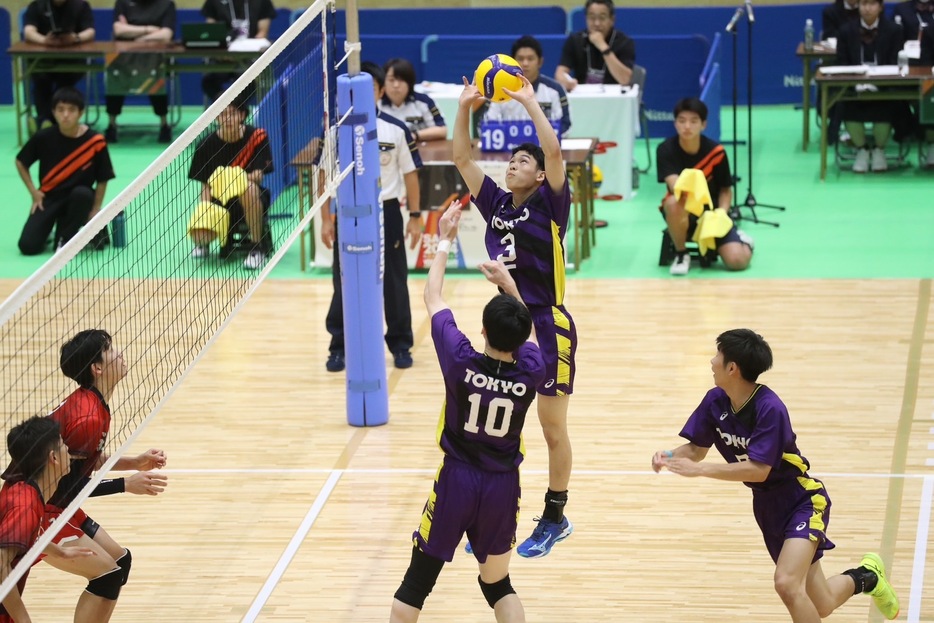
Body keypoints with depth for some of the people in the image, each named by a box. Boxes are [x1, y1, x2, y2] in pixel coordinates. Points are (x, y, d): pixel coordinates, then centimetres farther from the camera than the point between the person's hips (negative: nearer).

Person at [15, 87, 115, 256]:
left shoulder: (95, 141, -13)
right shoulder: (43, 138, -10)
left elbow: (102, 180, -3)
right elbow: (21, 162, 7)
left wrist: (95, 210, -9)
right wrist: (34, 192, 0)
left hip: (78, 197, 0)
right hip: (49, 198, 0)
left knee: (82, 194, -38)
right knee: (28, 246, -18)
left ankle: (65, 238, -12)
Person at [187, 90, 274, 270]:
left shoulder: (257, 137, -10)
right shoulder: (207, 145, -6)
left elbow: (258, 176, -13)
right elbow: (206, 185, -3)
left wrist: (238, 178, -32)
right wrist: (208, 210, -21)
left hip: (250, 201, -2)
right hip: (218, 201, 2)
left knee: (249, 187, -39)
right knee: (199, 234, -26)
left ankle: (257, 248, -23)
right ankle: (203, 243, 17)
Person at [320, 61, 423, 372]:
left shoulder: (397, 130, -3)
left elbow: (410, 173, 2)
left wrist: (415, 216, -1)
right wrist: (326, 219, 0)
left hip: (387, 212, -1)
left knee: (394, 282, 6)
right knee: (344, 283, 5)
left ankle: (400, 345, 18)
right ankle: (340, 347, 14)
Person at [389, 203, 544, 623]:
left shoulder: (461, 361, -18)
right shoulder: (530, 372, -13)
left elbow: (432, 298, -3)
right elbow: (528, 334, 13)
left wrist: (444, 242, 9)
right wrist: (509, 285, 13)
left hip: (455, 481, -2)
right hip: (502, 486, 2)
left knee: (416, 583, 10)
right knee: (498, 585, 17)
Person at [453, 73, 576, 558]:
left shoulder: (548, 204, -6)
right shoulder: (496, 204, 8)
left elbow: (553, 151, -20)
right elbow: (462, 159, 8)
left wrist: (529, 101, -16)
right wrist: (464, 107, 0)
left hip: (548, 328, -6)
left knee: (553, 430, 4)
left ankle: (554, 519, 16)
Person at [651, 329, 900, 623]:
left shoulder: (770, 409, -27)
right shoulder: (715, 401, -7)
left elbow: (758, 470, -31)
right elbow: (696, 449, 2)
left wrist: (699, 470, -34)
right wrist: (670, 456, -19)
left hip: (802, 500, -7)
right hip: (767, 507, 7)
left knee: (787, 584, -30)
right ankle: (864, 577, 41)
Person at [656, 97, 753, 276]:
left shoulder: (716, 151, -12)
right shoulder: (666, 149, -16)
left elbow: (725, 189, 0)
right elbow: (674, 185, -30)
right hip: (683, 212, -1)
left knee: (737, 260, -19)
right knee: (674, 203, -39)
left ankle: (741, 240, 21)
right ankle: (681, 255, -13)